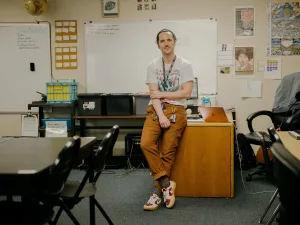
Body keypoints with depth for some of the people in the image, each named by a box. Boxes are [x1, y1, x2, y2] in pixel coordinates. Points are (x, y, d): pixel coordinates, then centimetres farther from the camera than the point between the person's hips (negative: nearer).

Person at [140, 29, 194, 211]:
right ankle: (166, 183, -8)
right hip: (155, 110, 2)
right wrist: (161, 115, -14)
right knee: (146, 143, -21)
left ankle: (158, 191, 6)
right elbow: (153, 95, 1)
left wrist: (162, 95, -3)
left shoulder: (185, 65, 4)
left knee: (167, 152, -8)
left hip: (176, 110, -2)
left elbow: (186, 93, -5)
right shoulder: (153, 66, 9)